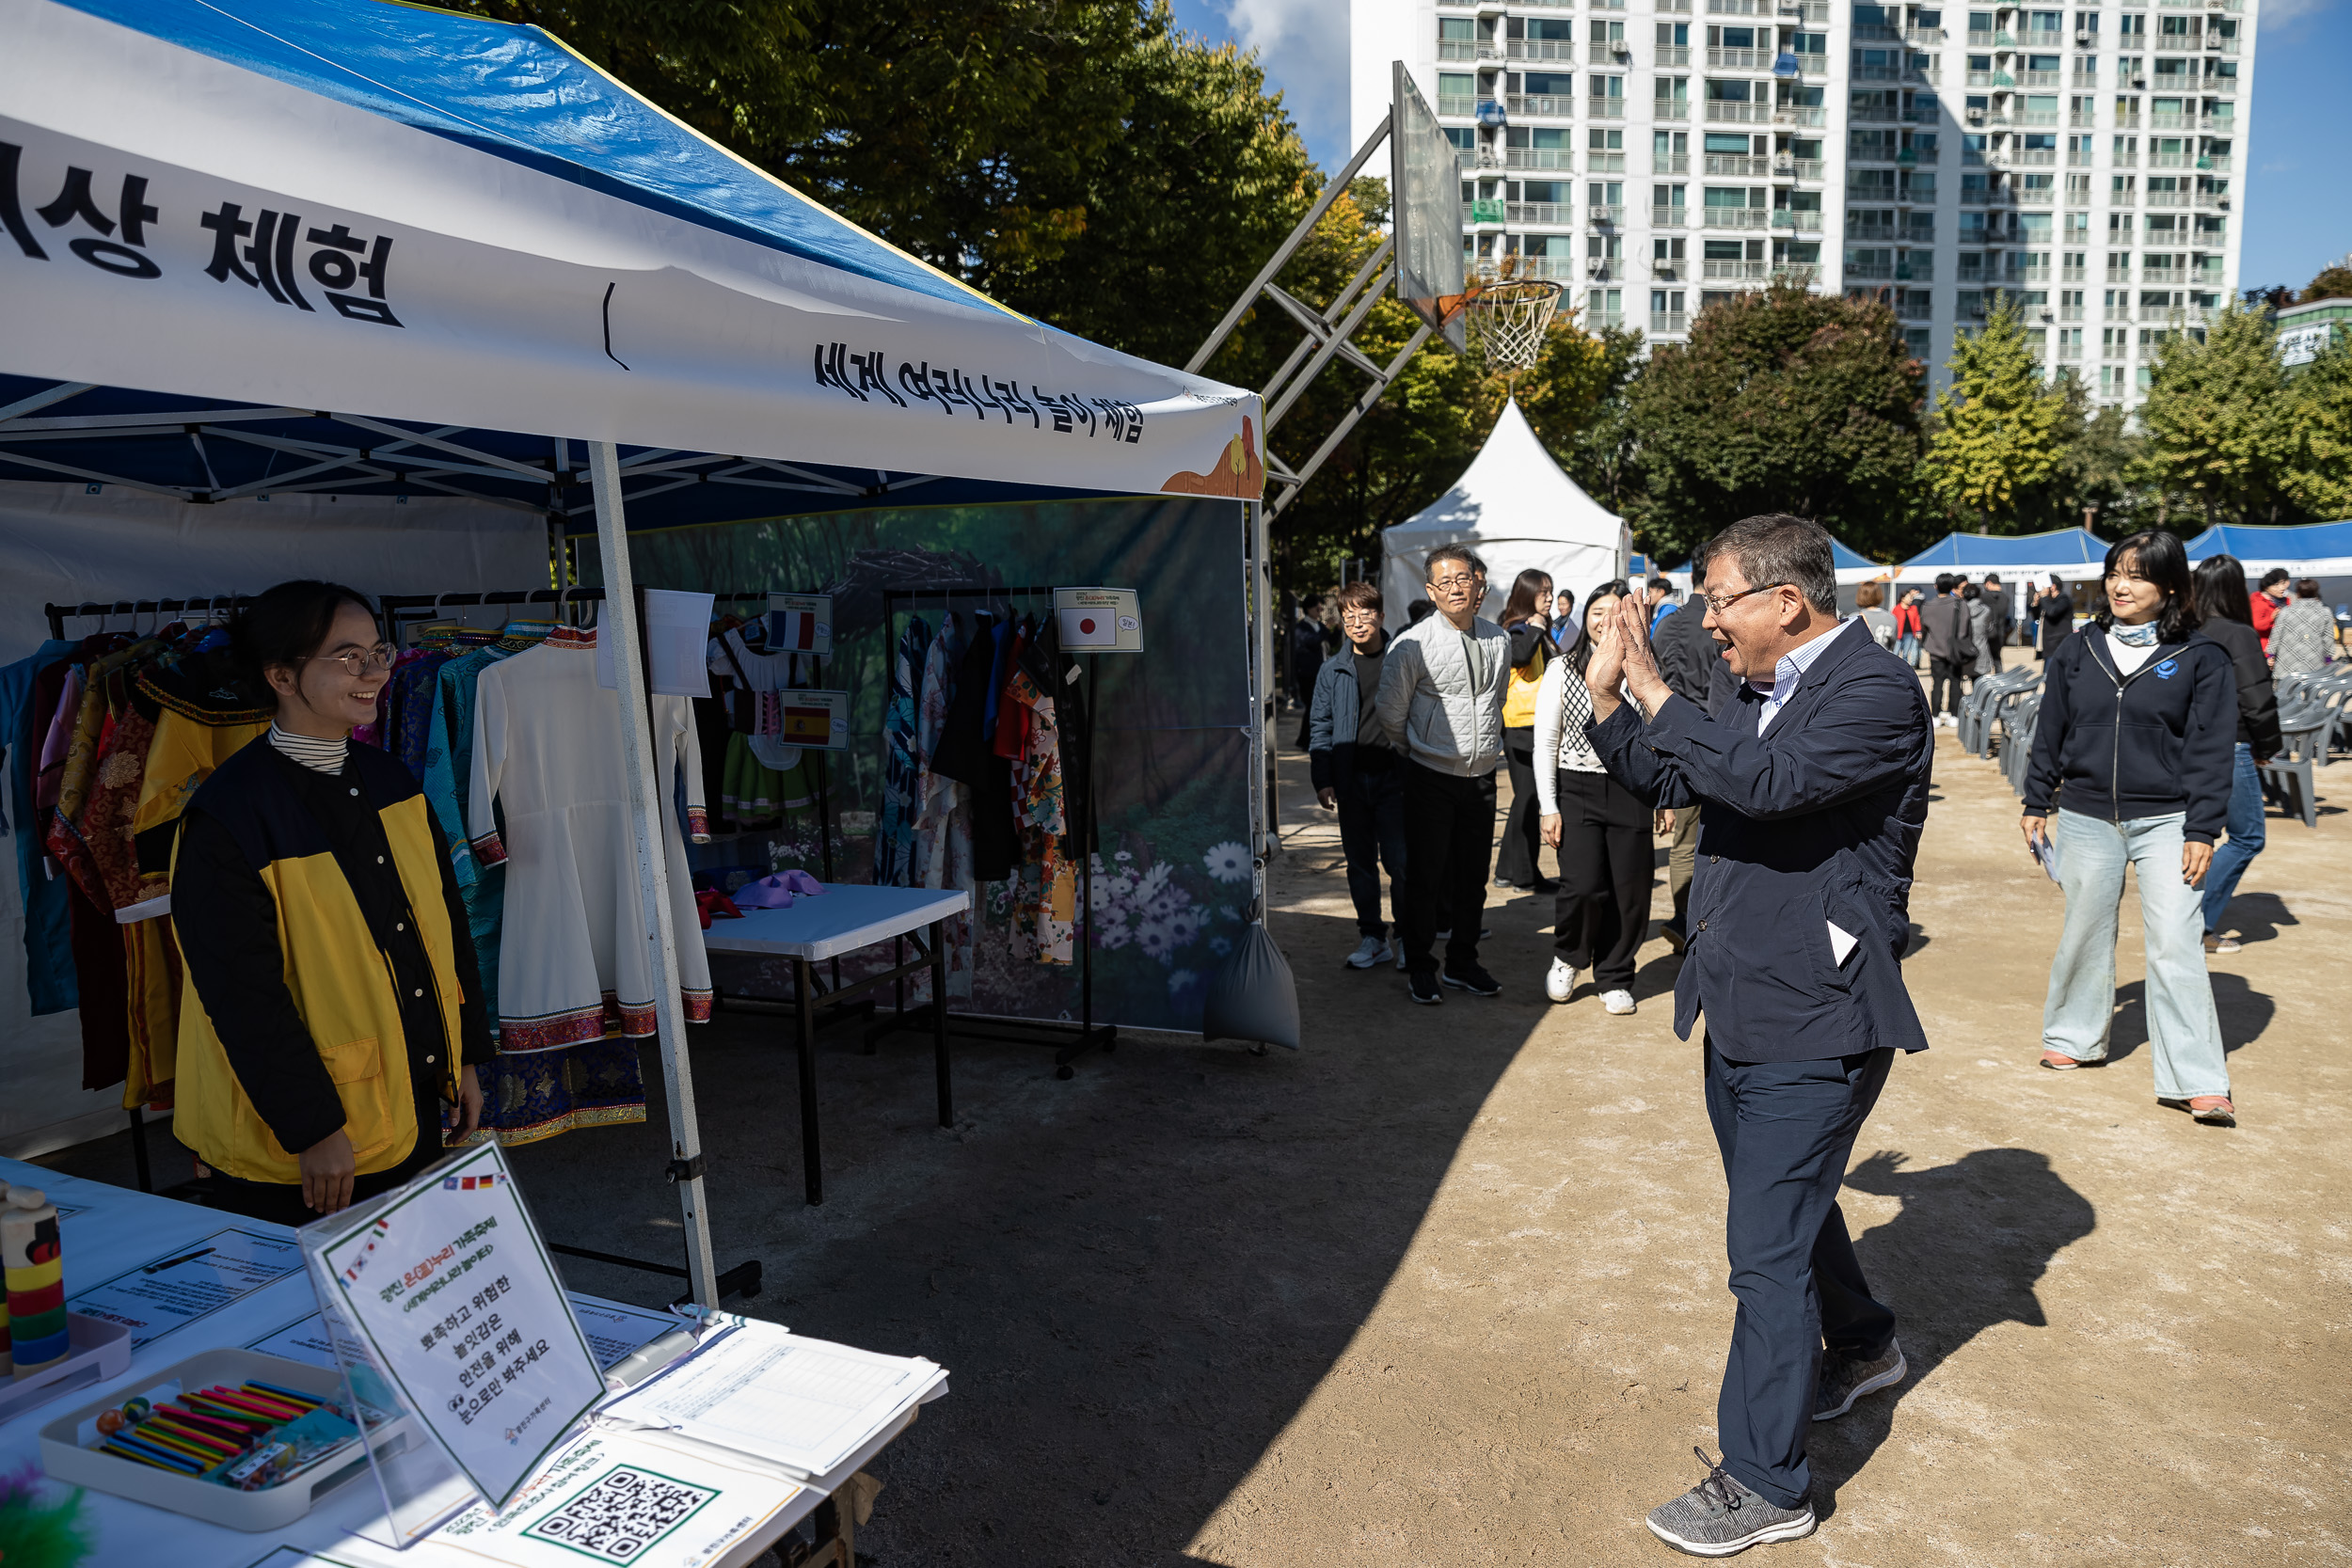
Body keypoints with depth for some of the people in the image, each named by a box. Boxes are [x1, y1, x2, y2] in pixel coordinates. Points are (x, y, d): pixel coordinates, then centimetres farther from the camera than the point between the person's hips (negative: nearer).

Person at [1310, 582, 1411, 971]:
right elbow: (1320, 726, 10)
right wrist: (1323, 780, 1)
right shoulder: (1332, 670, 8)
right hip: (1351, 779, 3)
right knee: (1359, 862, 8)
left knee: (1399, 859, -4)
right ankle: (1371, 937, 18)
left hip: (1394, 776, -3)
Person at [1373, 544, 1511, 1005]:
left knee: (1473, 875, 13)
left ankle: (1463, 963, 28)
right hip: (1431, 778, -4)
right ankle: (1419, 968, 17)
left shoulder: (1500, 641, 5)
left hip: (1482, 776, 5)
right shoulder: (1412, 645, -11)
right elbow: (1390, 713, -1)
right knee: (1424, 875, 3)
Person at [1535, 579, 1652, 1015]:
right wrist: (1549, 807, -3)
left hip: (1630, 791, 2)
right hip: (1576, 789, -2)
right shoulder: (1563, 669, 2)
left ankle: (1613, 978, 21)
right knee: (1583, 887, -14)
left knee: (1629, 892, 1)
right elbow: (1545, 742, 2)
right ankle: (1567, 956, 16)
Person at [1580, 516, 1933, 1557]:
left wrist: (1654, 692, -25)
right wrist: (1606, 696, 3)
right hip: (1742, 1004, 9)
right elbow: (1664, 780, 17)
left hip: (1814, 1020, -9)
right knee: (1788, 1201, 26)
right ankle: (1861, 1346, 53)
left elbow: (1767, 780, -34)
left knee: (1768, 1247, -2)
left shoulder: (1877, 692, -18)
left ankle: (1763, 1483, 13)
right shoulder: (1746, 687, 7)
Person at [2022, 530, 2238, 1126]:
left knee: (2176, 945, -8)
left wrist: (2203, 831, -8)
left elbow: (2211, 750, -3)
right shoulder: (2076, 653, 5)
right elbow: (2049, 735, 11)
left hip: (2166, 823, -2)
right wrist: (2036, 805, 10)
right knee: (2085, 935, 13)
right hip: (2086, 819, 3)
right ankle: (2074, 1037, 32)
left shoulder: (2201, 658, -2)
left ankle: (2198, 1080, -2)